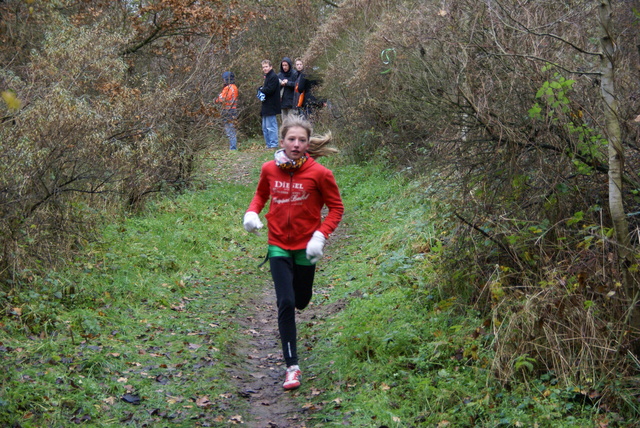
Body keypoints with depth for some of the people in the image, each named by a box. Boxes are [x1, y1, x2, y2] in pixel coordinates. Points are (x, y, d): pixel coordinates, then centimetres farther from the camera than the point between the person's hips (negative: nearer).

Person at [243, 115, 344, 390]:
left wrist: (320, 235, -18)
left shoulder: (319, 173, -14)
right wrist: (252, 212, -6)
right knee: (285, 303, -10)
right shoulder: (269, 169, -5)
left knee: (301, 300, 17)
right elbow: (261, 194, 14)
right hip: (278, 246, 0)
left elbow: (336, 207, -5)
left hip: (305, 247, 0)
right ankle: (292, 366, -4)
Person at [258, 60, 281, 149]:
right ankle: (268, 144, 17)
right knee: (265, 127, 13)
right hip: (266, 107, 11)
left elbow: (270, 89, -20)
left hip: (271, 106, -11)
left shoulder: (273, 77, -12)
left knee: (271, 126, -11)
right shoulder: (267, 77, 20)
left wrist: (261, 89, -4)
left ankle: (273, 144, -9)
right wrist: (261, 89, 0)